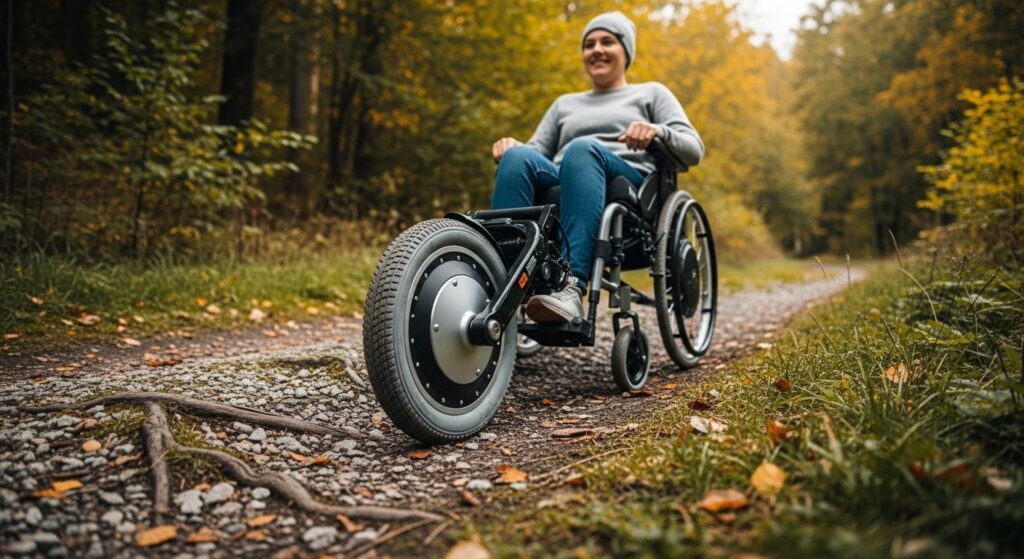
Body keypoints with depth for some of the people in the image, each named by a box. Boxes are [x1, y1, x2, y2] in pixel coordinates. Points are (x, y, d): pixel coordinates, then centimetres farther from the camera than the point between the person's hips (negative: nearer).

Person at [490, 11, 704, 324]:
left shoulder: (651, 93, 26)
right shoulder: (564, 104, 35)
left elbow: (693, 150, 10)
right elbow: (537, 150, 23)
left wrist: (657, 132, -12)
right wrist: (511, 147, -1)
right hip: (560, 193, 3)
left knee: (582, 149, -35)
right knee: (518, 157, -29)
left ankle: (571, 288, -54)